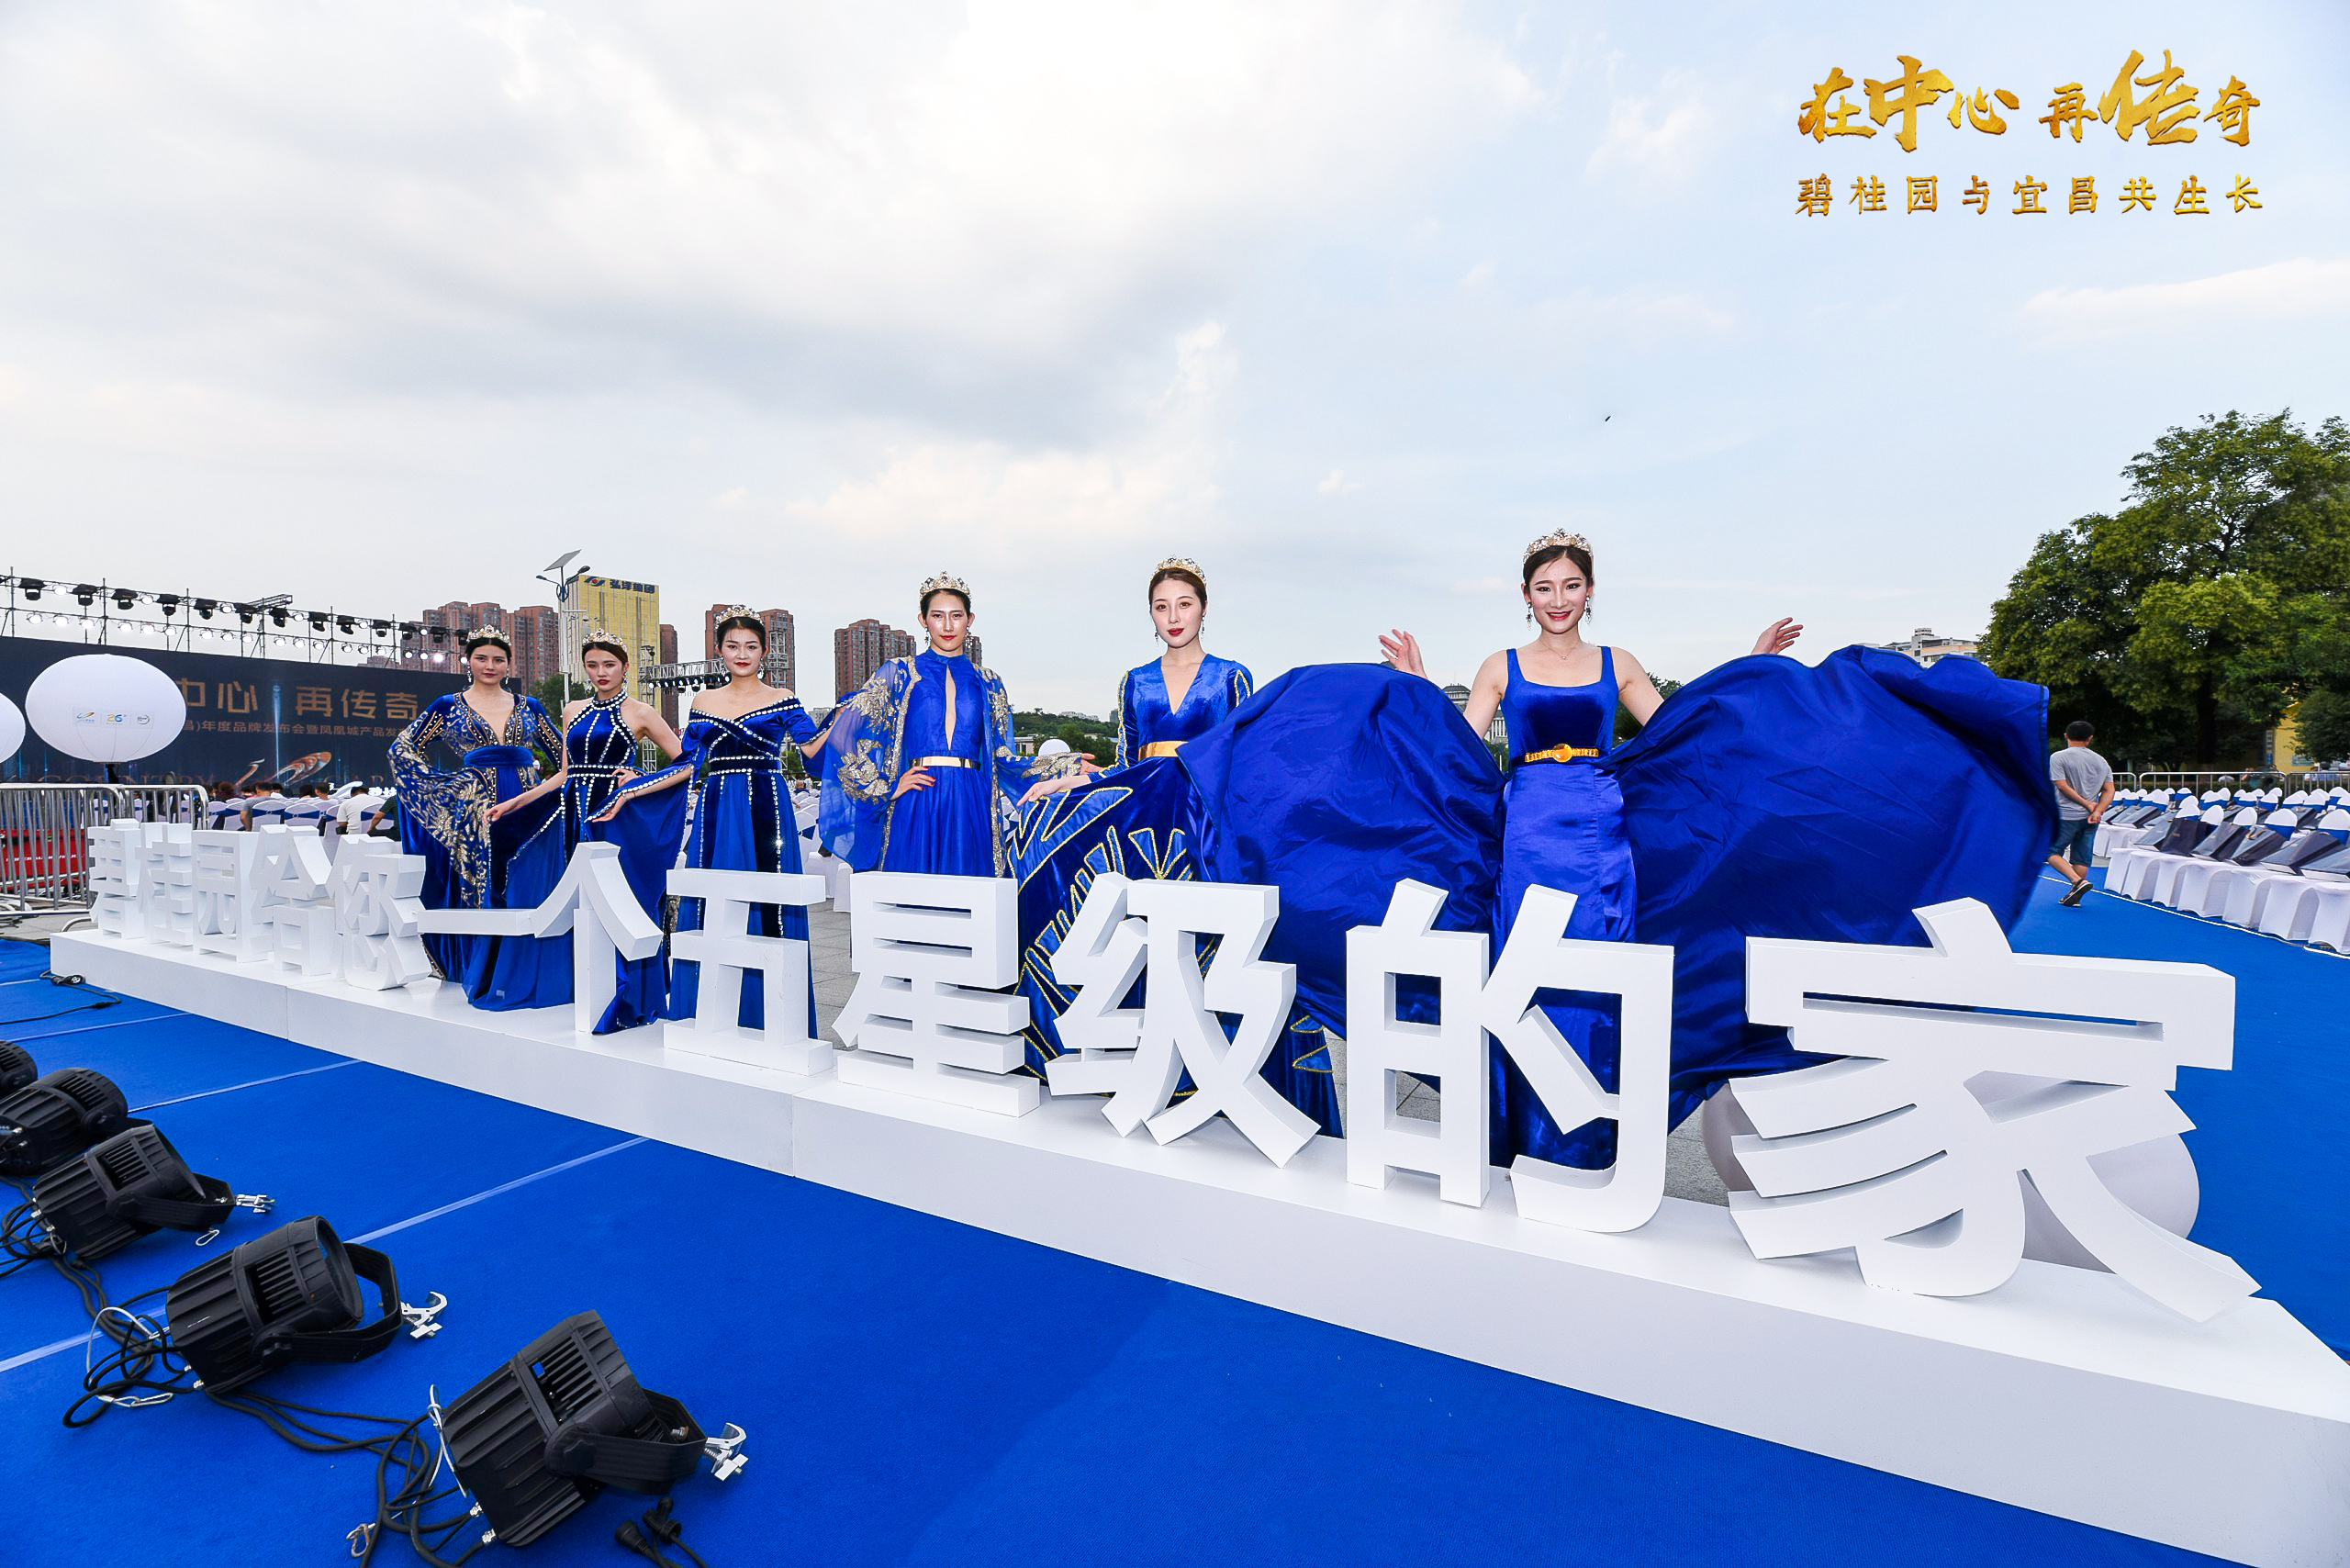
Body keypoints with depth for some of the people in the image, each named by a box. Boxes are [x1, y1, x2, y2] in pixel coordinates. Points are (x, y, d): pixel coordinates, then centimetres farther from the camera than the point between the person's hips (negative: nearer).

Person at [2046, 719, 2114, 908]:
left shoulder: (2058, 757, -7)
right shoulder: (2101, 761, 10)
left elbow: (2062, 786, -13)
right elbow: (2109, 790, 4)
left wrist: (2087, 804, -7)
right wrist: (2097, 811, -5)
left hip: (2066, 816, -6)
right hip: (2091, 818, 6)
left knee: (2051, 851, 2)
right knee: (2082, 858, 10)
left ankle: (2078, 882, -17)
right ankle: (2075, 896, 12)